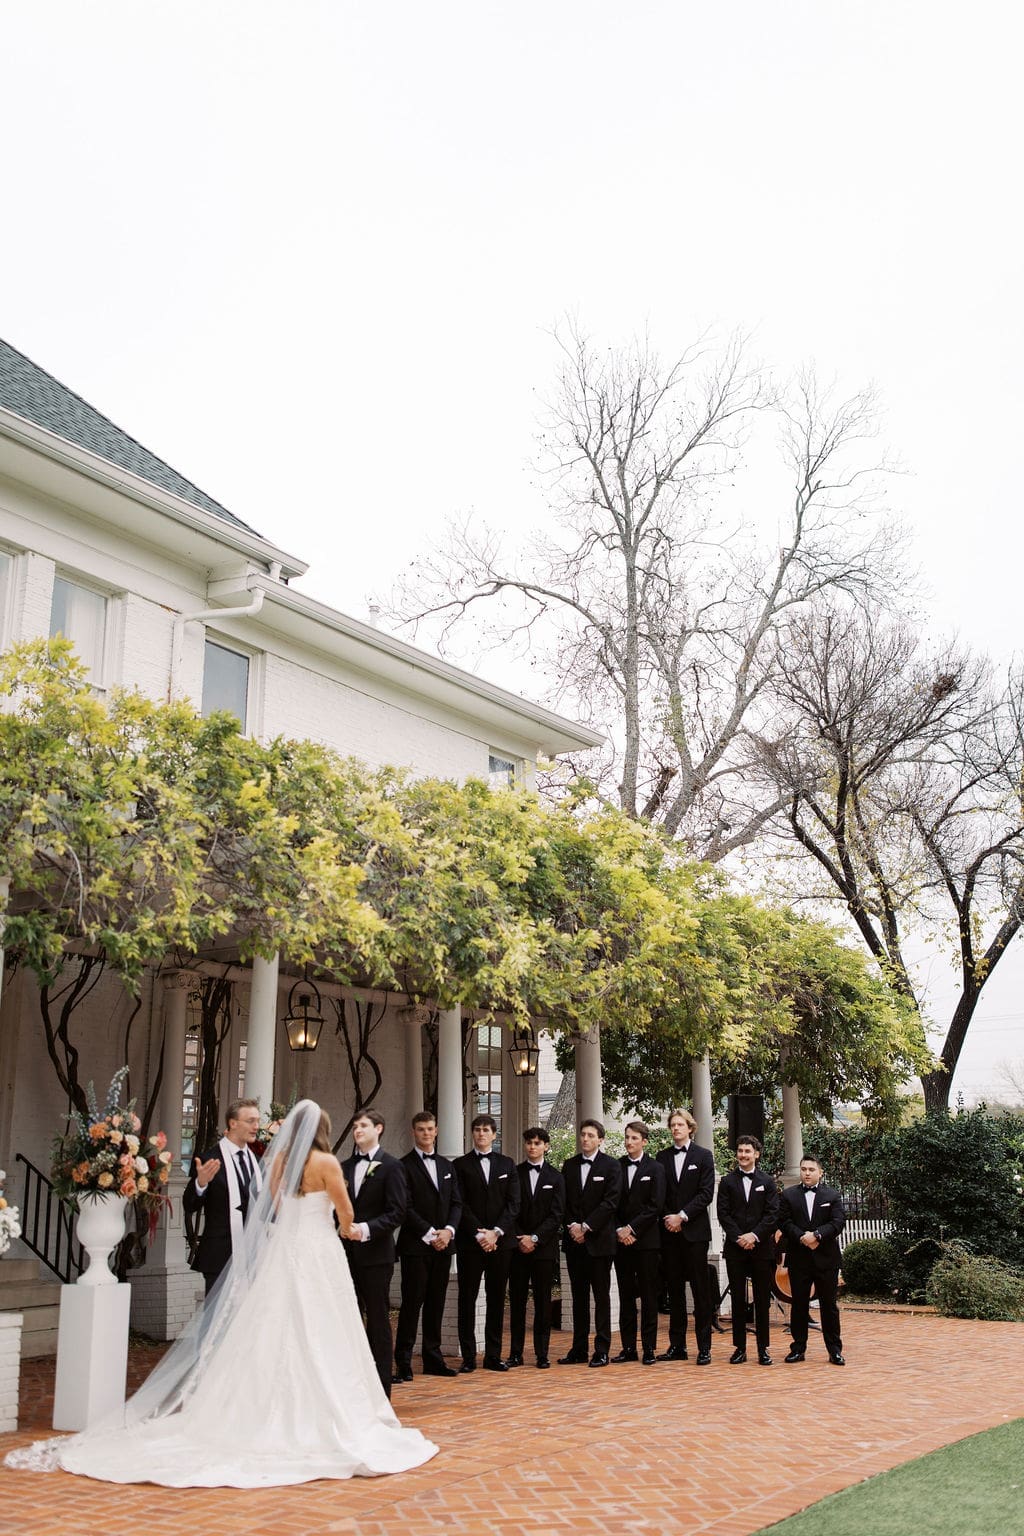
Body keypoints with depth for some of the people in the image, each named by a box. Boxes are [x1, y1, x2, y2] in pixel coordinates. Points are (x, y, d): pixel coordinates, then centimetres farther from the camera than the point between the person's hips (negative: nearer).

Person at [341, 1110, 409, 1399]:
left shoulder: (391, 1166, -5)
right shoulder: (345, 1166, 12)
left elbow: (397, 1212, -10)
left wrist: (367, 1229, -21)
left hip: (376, 1255, -5)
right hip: (347, 1253, 5)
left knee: (378, 1321, 2)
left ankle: (381, 1389, 9)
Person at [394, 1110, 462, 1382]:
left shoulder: (447, 1166, 15)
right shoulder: (404, 1166, -4)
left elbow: (456, 1203, 12)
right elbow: (406, 1207, -10)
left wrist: (448, 1230, -5)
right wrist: (429, 1234, -14)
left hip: (443, 1245, 6)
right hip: (415, 1246, -5)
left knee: (436, 1303, 9)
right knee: (412, 1302, -6)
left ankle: (433, 1359, 16)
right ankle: (403, 1362, -1)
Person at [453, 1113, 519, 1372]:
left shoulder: (507, 1164, 11)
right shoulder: (461, 1165, 3)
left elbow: (513, 1203, 3)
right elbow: (461, 1205, -4)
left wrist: (496, 1232, -9)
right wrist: (478, 1234, -12)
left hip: (500, 1241, 2)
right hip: (470, 1243, -2)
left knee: (497, 1300, 6)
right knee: (467, 1300, 0)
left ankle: (493, 1356, 12)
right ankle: (468, 1357, 5)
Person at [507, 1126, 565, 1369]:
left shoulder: (555, 1177, 6)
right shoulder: (514, 1174, 6)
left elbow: (556, 1214, -1)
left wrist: (535, 1238, -10)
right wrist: (520, 1239, -8)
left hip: (544, 1247, 0)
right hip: (518, 1246, 0)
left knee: (543, 1301, 1)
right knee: (517, 1300, 2)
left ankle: (542, 1354, 6)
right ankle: (515, 1353, 7)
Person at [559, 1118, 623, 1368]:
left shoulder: (611, 1166, -2)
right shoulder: (569, 1165, 11)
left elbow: (610, 1202, -10)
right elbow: (563, 1200, 9)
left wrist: (586, 1226, -13)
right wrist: (572, 1225, -7)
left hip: (599, 1239, -4)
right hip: (574, 1240, 4)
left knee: (601, 1296, 0)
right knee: (579, 1296, 8)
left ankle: (602, 1350, 4)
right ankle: (579, 1349, 13)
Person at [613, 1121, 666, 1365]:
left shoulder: (655, 1169, 1)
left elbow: (655, 1205, -7)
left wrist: (632, 1228, -12)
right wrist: (619, 1230, -6)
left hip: (646, 1239, -3)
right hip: (621, 1240, 3)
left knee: (648, 1295, 1)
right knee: (625, 1295, 6)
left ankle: (649, 1347, 6)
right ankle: (628, 1347, 11)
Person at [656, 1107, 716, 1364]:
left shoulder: (703, 1155, 2)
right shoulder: (662, 1157, 11)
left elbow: (706, 1193, -5)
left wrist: (682, 1216, -12)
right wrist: (667, 1218, -6)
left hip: (694, 1230, -3)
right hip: (669, 1231, 3)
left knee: (700, 1288, -3)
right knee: (674, 1288, 7)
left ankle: (704, 1347, 1)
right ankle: (677, 1345, 12)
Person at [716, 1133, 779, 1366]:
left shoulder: (767, 1182, 7)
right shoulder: (727, 1182, 7)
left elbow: (773, 1214, 0)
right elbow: (723, 1214, 1)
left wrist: (755, 1235, -12)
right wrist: (739, 1238, -11)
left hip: (761, 1247, 0)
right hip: (735, 1248, 0)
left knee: (762, 1300, 3)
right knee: (738, 1299, 3)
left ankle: (763, 1348, 9)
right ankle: (739, 1347, 9)